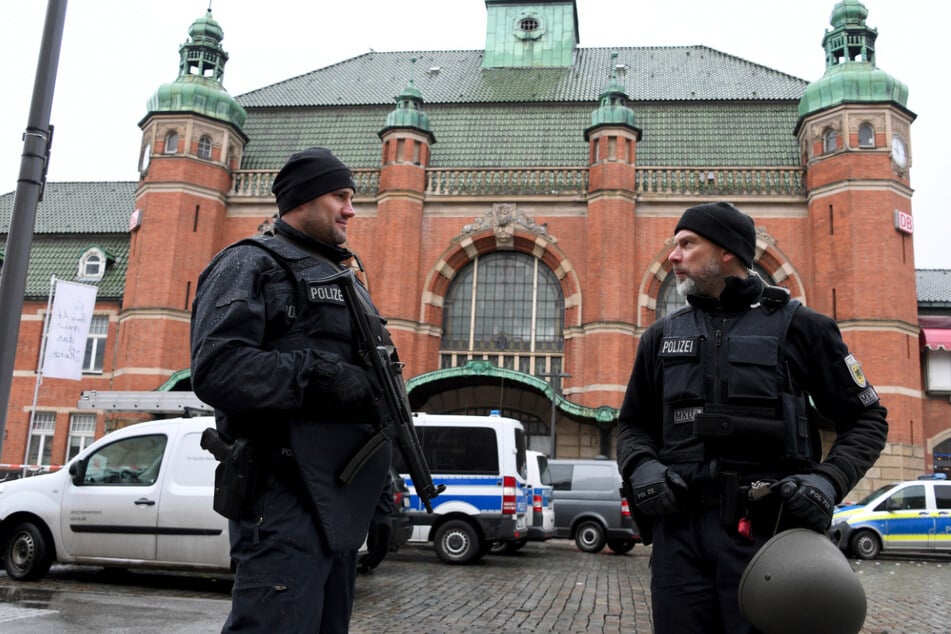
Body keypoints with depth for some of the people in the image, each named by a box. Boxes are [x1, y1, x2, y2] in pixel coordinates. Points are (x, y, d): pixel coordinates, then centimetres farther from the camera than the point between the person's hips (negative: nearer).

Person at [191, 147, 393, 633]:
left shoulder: (341, 280, 26)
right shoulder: (252, 265, -1)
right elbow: (216, 369, -18)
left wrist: (381, 488, 18)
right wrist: (322, 376, -21)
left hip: (341, 509, 9)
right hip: (287, 502, -9)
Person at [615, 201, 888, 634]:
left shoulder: (797, 326, 4)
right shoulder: (662, 336, 15)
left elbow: (866, 420, 7)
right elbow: (633, 424, 21)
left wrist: (828, 481, -11)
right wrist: (640, 466, -1)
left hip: (768, 529, -3)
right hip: (678, 531, 3)